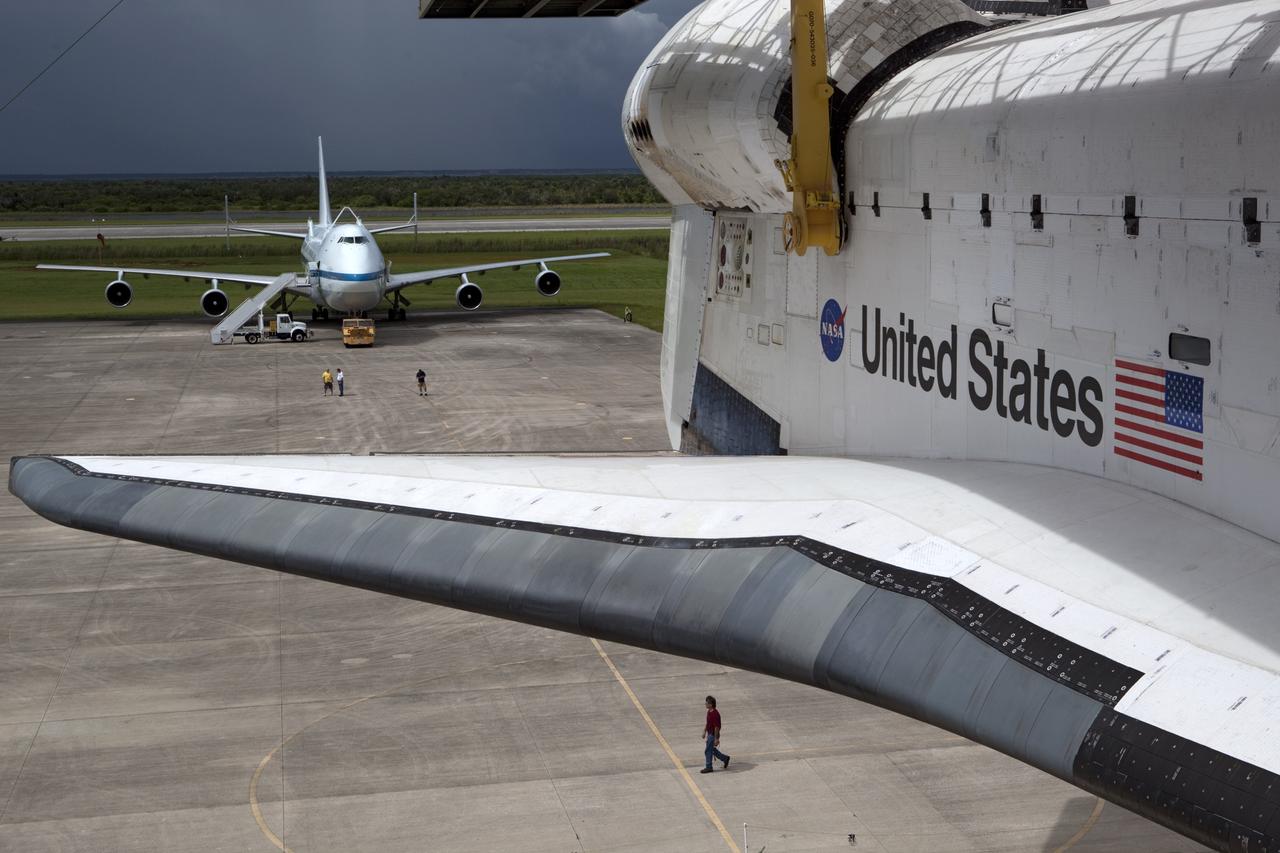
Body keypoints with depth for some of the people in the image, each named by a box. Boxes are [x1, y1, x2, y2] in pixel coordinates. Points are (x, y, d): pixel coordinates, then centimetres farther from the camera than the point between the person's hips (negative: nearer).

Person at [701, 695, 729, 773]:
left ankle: (708, 767, 15)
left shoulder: (715, 714, -25)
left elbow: (716, 727, -23)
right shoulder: (709, 712, 5)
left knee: (708, 751, 1)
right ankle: (725, 758, 32)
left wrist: (716, 739, -21)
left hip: (713, 735, -10)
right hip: (709, 734, 10)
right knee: (712, 749, 19)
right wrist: (704, 731, 20)